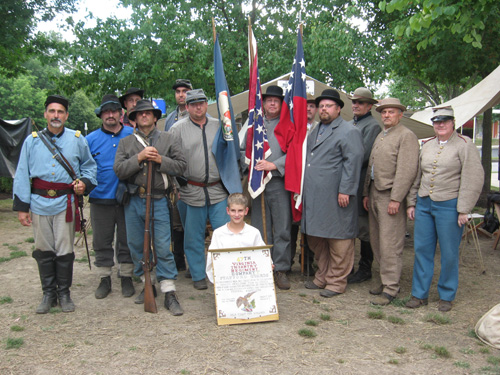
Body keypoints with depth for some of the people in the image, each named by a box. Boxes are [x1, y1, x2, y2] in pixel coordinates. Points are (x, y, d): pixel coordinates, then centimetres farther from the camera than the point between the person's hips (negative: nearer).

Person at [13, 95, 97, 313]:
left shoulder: (77, 139, 7)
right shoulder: (32, 141, 7)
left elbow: (89, 166, 17)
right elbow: (22, 175, 6)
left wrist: (85, 182, -4)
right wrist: (21, 206, 1)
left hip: (66, 203, -1)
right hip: (39, 203, 1)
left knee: (64, 250, 2)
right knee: (44, 250, 7)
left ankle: (64, 293, 17)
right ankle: (48, 293, 21)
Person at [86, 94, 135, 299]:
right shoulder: (91, 139, 4)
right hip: (100, 199, 1)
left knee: (127, 240, 8)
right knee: (102, 241, 8)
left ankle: (126, 277, 22)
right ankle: (104, 279, 22)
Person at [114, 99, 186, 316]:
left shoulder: (169, 139, 8)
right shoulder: (126, 143, 10)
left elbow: (181, 166, 0)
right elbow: (119, 170, -2)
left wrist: (160, 160, -13)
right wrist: (139, 158, -14)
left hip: (158, 200, -2)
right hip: (134, 201, 3)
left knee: (163, 248, -5)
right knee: (136, 246, 10)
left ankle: (169, 293, 1)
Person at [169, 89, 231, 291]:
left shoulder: (220, 126, 10)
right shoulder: (178, 129, 3)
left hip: (218, 191, 2)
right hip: (191, 192, -1)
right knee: (194, 236, 8)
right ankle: (198, 276, 22)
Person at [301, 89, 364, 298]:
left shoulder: (348, 132, -5)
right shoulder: (315, 131, 21)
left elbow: (353, 162, -12)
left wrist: (345, 190, -19)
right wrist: (302, 189, 20)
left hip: (335, 198, -8)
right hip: (314, 197, 8)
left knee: (338, 240, 1)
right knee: (315, 238, 15)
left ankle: (337, 282, 12)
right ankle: (322, 276, 29)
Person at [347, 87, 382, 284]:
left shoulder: (373, 126, -7)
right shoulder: (350, 124, 18)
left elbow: (363, 154, -17)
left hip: (361, 182, -8)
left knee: (363, 227, 0)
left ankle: (365, 269, 11)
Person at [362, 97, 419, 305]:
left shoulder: (406, 136, -7)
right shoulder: (380, 136, 20)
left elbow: (407, 171, -15)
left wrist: (395, 199, -19)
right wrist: (366, 193, 18)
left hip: (391, 196, -8)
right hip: (375, 194, 9)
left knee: (390, 243, -6)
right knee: (376, 241, 11)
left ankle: (390, 287, 2)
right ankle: (386, 279, 23)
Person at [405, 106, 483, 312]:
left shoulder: (464, 145, -5)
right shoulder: (427, 146, 12)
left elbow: (473, 179, -9)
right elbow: (417, 177, 18)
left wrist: (463, 210, -13)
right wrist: (411, 202, 13)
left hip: (449, 206, -5)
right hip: (424, 204, 5)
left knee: (449, 253, 4)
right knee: (422, 250, 8)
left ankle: (446, 296, 19)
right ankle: (420, 294, 19)